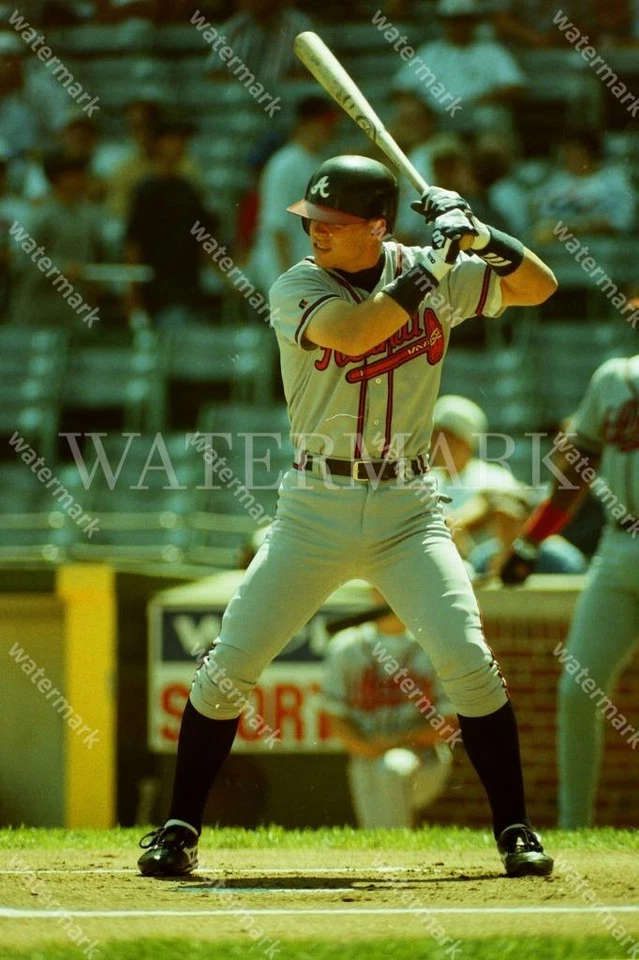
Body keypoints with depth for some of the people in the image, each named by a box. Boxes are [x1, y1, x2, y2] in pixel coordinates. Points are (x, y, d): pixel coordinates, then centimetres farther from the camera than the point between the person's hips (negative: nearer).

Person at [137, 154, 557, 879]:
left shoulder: (436, 275, 2)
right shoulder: (297, 289, -7)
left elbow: (539, 287, 7)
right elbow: (353, 333, -26)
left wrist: (482, 237, -9)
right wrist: (432, 267, -23)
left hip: (407, 510, 1)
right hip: (316, 510, -1)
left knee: (467, 658, -15)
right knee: (228, 666, -4)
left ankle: (515, 831, -1)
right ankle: (179, 829, 11)